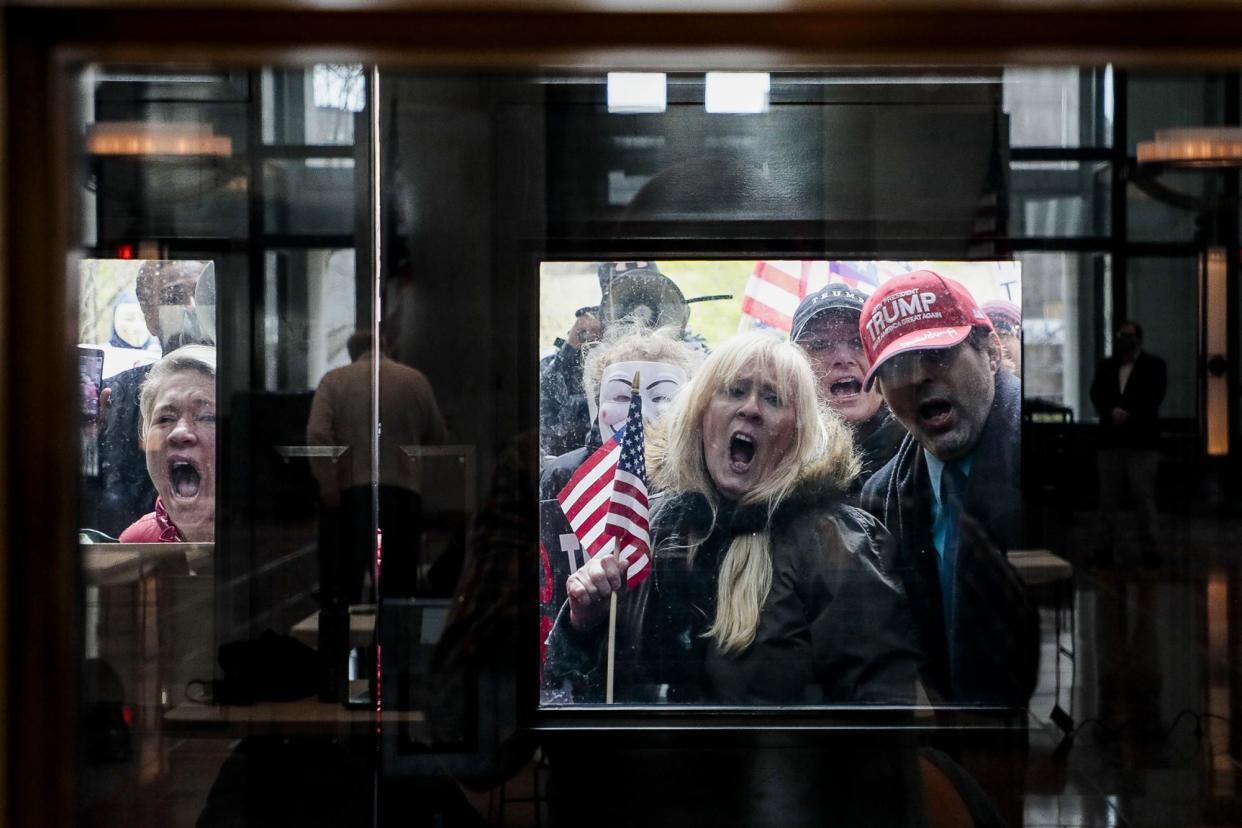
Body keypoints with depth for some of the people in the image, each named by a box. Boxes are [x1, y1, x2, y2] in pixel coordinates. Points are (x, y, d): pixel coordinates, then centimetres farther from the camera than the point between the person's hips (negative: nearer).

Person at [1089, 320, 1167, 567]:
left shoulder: (1153, 365, 7)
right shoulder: (1105, 366, 16)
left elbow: (1154, 396, -5)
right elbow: (1096, 394, 3)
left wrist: (1127, 414, -14)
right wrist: (1112, 412, -16)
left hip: (1142, 441, -3)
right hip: (1110, 441, 3)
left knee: (1144, 497, -3)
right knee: (1107, 497, 3)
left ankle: (1149, 548, 2)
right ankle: (1104, 548, 6)